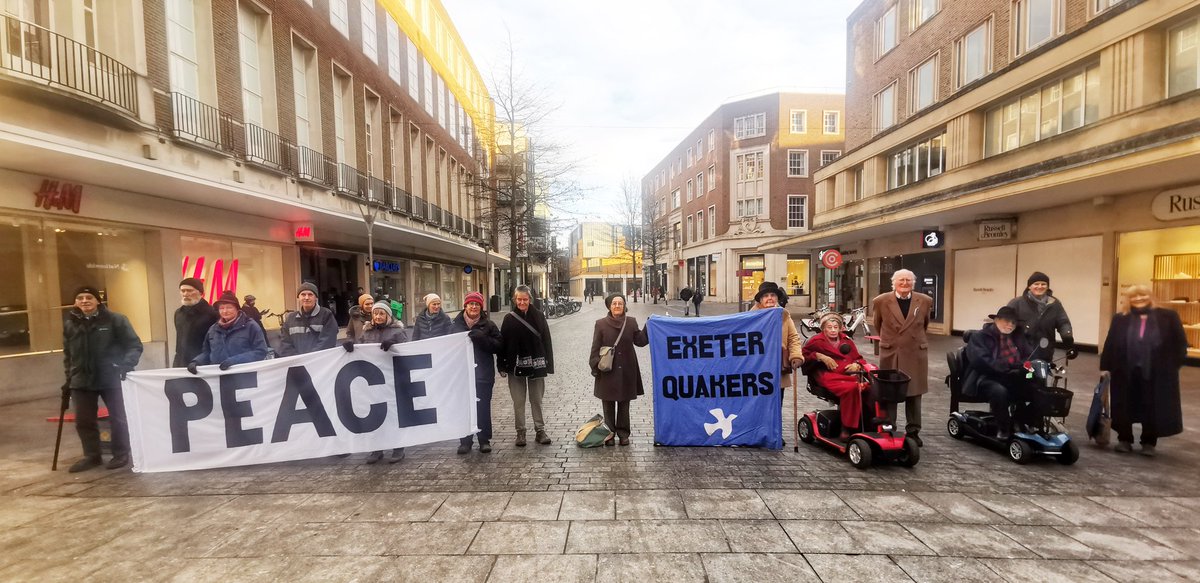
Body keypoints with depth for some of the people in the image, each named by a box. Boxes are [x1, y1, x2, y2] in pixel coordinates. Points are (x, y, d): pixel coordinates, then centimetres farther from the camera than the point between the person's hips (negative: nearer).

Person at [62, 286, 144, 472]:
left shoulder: (115, 320, -9)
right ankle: (91, 456, 24)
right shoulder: (69, 323, 7)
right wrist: (69, 377, 12)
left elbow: (134, 345, -11)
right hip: (81, 381, 5)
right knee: (83, 421, 9)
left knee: (118, 418, 4)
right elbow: (68, 353, 16)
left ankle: (121, 454, 17)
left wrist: (126, 366, -25)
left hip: (111, 379, -5)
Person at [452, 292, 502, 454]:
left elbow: (498, 345, -8)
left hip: (483, 373, -1)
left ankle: (484, 440, 17)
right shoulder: (456, 324, 5)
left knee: (483, 407, 4)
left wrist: (482, 338, -21)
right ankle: (465, 441, 20)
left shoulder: (488, 325, 0)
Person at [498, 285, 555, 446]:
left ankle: (540, 431, 19)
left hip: (536, 365, 0)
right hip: (516, 366, 1)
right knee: (518, 401, 8)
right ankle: (520, 432, 19)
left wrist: (548, 364, -4)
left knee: (536, 400, 8)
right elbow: (502, 343, 1)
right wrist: (502, 366, -3)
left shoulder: (538, 316, 0)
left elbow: (546, 341, 0)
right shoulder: (509, 319, 1)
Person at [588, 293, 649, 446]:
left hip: (626, 370, 2)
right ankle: (609, 432, 22)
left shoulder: (631, 322, 1)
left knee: (624, 403, 12)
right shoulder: (601, 324, -4)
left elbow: (640, 341, 1)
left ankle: (623, 433, 25)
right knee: (608, 404, 8)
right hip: (607, 371, -1)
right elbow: (595, 348, -2)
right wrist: (596, 365, -9)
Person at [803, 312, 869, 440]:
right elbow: (803, 354, 5)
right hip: (829, 376, -5)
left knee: (868, 386, -29)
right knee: (851, 388, -36)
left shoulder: (846, 341, 26)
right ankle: (846, 429, -27)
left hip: (849, 375, 5)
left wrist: (857, 365, 6)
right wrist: (820, 356, -6)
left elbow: (859, 358, 29)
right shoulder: (817, 341, 12)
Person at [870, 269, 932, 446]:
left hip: (916, 353, 1)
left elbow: (925, 324, 17)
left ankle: (913, 430, 21)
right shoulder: (881, 301, -6)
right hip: (890, 353, -1)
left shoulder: (925, 301, 0)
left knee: (914, 393, 9)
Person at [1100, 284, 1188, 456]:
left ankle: (1149, 442, 22)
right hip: (1126, 373, 0)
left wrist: (1174, 365, -1)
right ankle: (1124, 440, 21)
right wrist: (1105, 367, 0)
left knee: (1153, 408, 8)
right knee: (1125, 406, 8)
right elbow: (1110, 344, 2)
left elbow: (1180, 343, 5)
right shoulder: (1120, 319, 2)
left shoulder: (1168, 317, 2)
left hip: (1157, 374, 0)